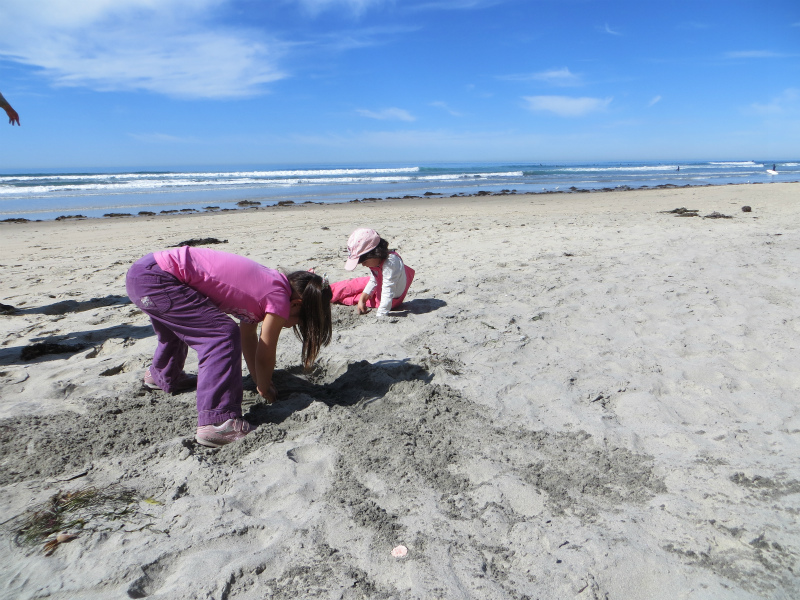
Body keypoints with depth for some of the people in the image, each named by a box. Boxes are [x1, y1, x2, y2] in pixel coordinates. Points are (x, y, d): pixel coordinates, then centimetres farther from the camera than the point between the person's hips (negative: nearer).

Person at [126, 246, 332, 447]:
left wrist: (260, 381, 27)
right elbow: (264, 355, -3)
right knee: (223, 336, -16)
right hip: (155, 281, -11)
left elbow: (248, 337, 21)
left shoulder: (265, 284, 13)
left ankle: (162, 375, 64)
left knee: (177, 327, 36)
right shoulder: (279, 298, -12)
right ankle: (217, 423, -18)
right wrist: (265, 388, 15)